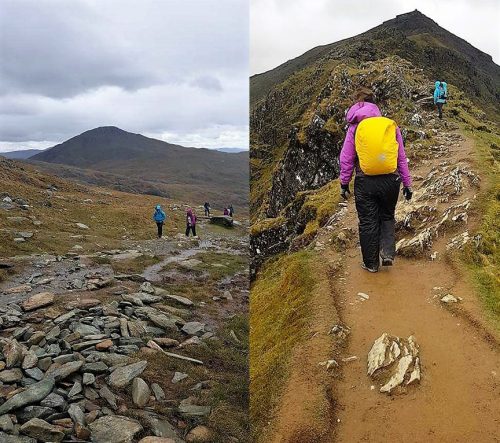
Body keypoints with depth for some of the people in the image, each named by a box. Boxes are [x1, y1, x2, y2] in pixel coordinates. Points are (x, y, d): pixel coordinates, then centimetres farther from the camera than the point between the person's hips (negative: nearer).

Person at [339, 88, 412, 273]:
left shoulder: (355, 127, -1)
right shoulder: (391, 125, 3)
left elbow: (346, 159, -2)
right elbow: (402, 158, 5)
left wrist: (344, 183, 8)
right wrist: (407, 184, 11)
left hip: (365, 182, -1)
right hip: (390, 180, 2)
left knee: (368, 222, 10)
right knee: (387, 217, 23)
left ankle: (371, 263, 20)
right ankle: (388, 252, 6)